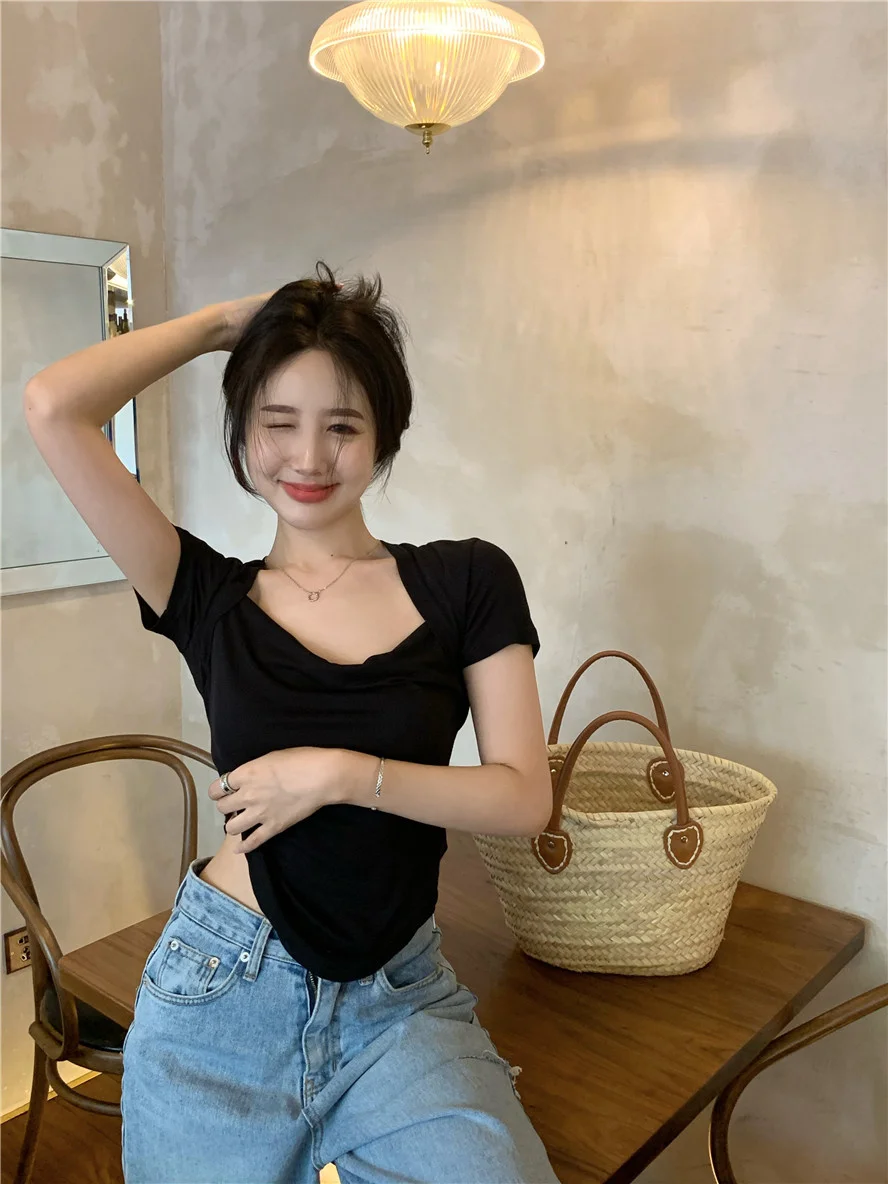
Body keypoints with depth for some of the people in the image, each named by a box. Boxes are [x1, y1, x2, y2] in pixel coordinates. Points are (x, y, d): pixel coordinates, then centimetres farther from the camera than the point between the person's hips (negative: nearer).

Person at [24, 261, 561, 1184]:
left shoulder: (464, 582, -2)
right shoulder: (208, 598, -1)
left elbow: (524, 798, -5)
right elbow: (53, 407, -10)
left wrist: (344, 772, -16)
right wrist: (226, 321, 0)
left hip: (399, 1003, 0)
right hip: (223, 998, 1)